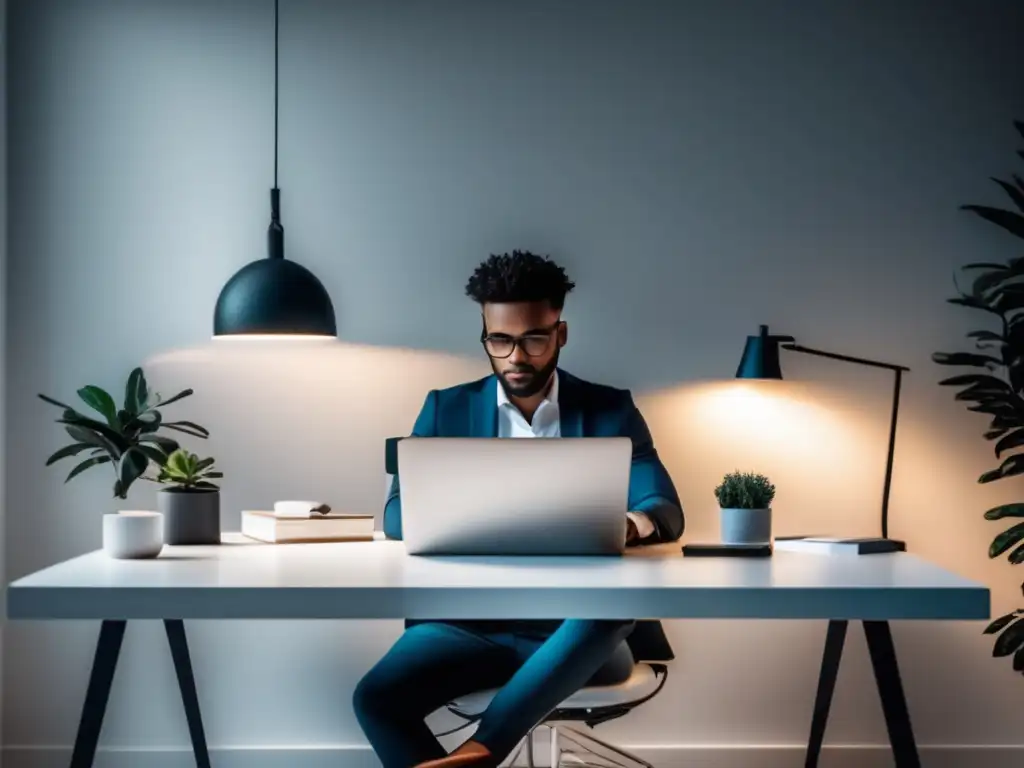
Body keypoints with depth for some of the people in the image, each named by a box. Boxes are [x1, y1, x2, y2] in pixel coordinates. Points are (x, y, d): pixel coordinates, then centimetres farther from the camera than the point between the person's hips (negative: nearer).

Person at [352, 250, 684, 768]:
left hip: (577, 630, -1)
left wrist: (630, 525, -28)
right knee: (377, 697, -27)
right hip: (469, 619, 1)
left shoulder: (610, 411, 7)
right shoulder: (446, 410, 9)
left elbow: (666, 512, -2)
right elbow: (399, 514, 1)